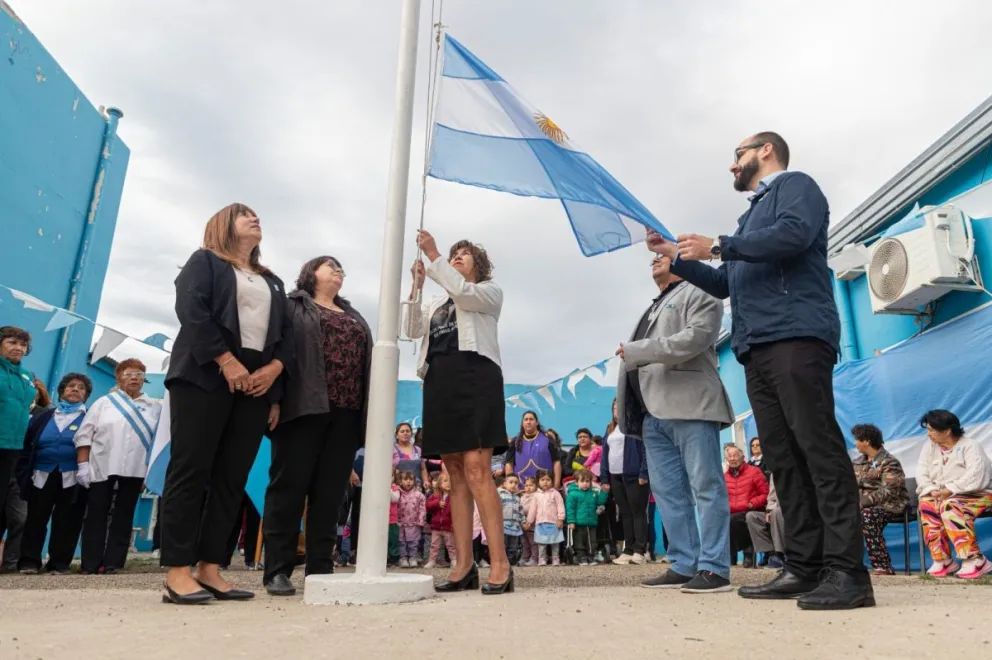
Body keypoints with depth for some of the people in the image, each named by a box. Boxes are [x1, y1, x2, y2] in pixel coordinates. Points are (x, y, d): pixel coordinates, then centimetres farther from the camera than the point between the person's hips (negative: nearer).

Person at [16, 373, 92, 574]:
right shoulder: (43, 417, 13)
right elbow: (27, 448, 12)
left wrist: (86, 472, -11)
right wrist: (23, 475, 2)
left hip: (72, 480, -2)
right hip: (41, 477, 3)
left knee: (66, 522, 1)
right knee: (35, 520, 6)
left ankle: (59, 563, 9)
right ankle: (29, 561, 14)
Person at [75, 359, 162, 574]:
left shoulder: (155, 407, 9)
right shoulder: (104, 402, 7)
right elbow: (84, 435, 3)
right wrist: (83, 464, -5)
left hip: (135, 469, 1)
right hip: (103, 467, -1)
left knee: (124, 515, 3)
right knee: (97, 514, 3)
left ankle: (112, 562, 8)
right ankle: (90, 564, 8)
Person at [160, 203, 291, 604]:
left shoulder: (272, 282, 25)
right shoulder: (204, 262, 11)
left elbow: (286, 332, 15)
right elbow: (191, 309, -6)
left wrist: (274, 369, -5)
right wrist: (226, 361, -16)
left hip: (257, 383, 5)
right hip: (205, 376, -5)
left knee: (232, 479, 2)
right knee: (191, 472, -6)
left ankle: (209, 569, 7)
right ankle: (178, 572, -3)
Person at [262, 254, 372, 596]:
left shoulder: (354, 317, 25)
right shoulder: (294, 306, 10)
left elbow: (367, 361, 18)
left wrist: (367, 411, 8)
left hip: (346, 412, 5)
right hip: (305, 405, -5)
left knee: (331, 491, 5)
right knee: (290, 484, -2)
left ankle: (321, 568, 11)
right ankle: (277, 569, 4)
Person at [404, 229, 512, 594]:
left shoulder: (490, 292, 15)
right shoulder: (437, 302, 28)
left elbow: (463, 293, -7)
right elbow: (414, 330, 13)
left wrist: (433, 255, -4)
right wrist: (416, 287, 4)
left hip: (474, 376, -5)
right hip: (440, 382, 6)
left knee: (476, 469, -17)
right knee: (456, 473, 2)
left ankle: (500, 563, -17)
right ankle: (465, 566, 3)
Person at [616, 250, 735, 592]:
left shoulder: (697, 293, 7)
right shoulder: (653, 308, 31)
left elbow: (697, 337, -13)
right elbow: (637, 356, 25)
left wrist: (637, 350, -11)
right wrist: (624, 404, 13)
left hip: (690, 405, -8)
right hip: (654, 412, 8)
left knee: (706, 488, -6)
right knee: (667, 492, 5)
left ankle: (714, 568, -3)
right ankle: (683, 565, 10)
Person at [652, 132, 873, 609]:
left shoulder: (795, 185, 8)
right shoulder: (751, 215, 32)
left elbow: (793, 234, -15)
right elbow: (725, 285, 37)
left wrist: (718, 246, -8)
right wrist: (676, 256, 30)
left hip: (795, 337, -8)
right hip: (757, 348, 9)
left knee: (819, 448, -13)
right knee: (783, 459, 3)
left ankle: (848, 571, -12)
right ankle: (803, 568, 5)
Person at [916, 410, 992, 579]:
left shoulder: (970, 446, -10)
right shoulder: (929, 446, 7)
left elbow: (975, 477, -25)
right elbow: (921, 473, 0)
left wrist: (950, 490, -31)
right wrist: (933, 491, -19)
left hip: (976, 495, -5)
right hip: (942, 496, 5)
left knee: (951, 506, -36)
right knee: (926, 503, -28)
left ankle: (975, 560, -34)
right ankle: (943, 561, -26)